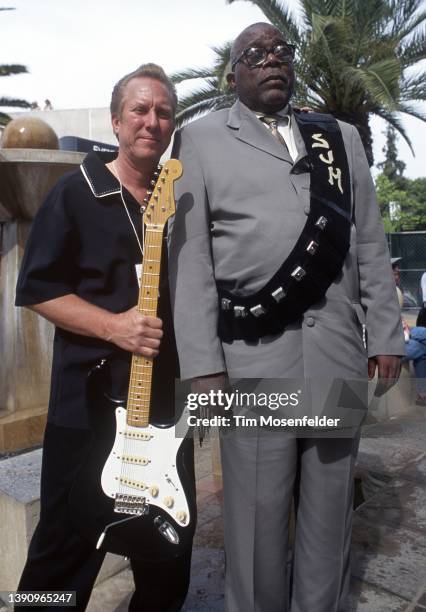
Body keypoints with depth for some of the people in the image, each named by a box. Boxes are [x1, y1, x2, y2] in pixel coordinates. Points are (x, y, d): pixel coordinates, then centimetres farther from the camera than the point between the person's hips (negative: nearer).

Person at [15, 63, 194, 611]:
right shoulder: (76, 192, -4)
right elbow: (36, 289, -7)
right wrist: (112, 325, -20)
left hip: (169, 403, 5)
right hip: (88, 404, -4)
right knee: (66, 550, 11)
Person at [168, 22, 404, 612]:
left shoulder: (341, 137, 17)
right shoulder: (202, 138, 6)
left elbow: (370, 245, 13)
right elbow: (189, 257, -3)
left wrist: (385, 335, 6)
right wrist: (203, 363, -9)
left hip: (340, 350, 4)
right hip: (254, 355, -3)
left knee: (331, 508, 16)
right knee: (258, 508, 9)